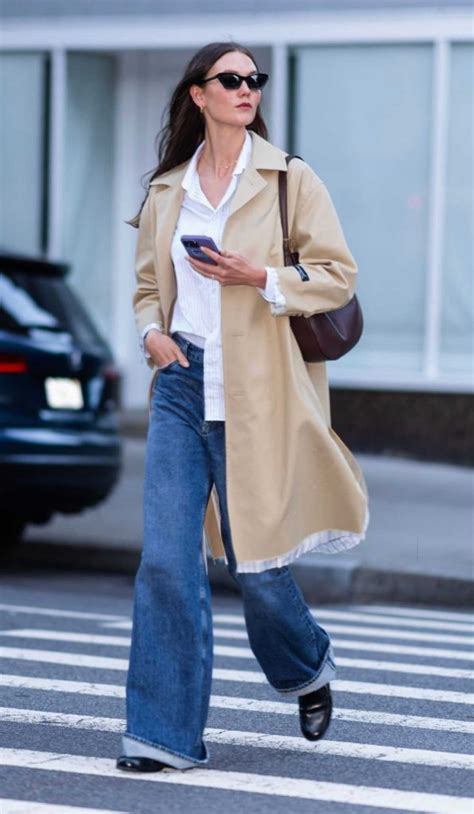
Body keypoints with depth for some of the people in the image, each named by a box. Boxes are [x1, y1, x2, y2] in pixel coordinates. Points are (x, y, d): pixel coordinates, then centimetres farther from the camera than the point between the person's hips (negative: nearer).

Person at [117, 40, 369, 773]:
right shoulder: (166, 192, 10)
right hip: (182, 386, 3)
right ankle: (165, 733, 0)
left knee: (252, 561, 4)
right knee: (166, 560, -6)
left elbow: (337, 274, -2)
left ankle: (309, 667, 36)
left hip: (255, 393, -3)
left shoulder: (289, 180, 0)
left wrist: (261, 278, -15)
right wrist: (151, 330, 1)